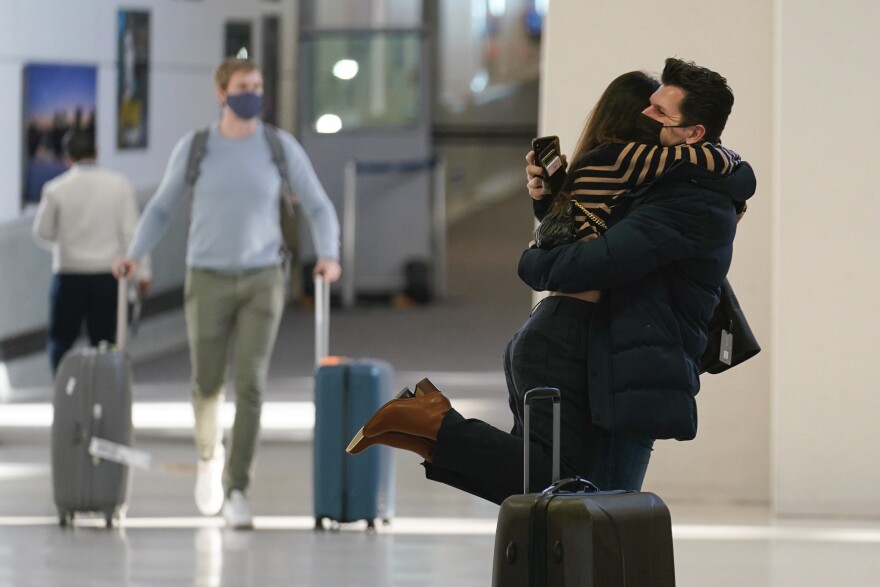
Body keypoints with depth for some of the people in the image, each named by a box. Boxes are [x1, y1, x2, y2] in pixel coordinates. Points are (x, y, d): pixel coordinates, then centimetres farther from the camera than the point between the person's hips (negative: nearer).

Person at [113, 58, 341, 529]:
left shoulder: (282, 146, -2)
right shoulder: (193, 148, -3)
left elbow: (319, 209, 4)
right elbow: (162, 209, 9)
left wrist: (329, 256, -15)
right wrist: (133, 255, -7)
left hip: (262, 281, 0)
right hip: (208, 282, 0)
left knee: (250, 384, -13)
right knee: (207, 386, 4)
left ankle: (235, 493, -6)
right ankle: (209, 452, 39)